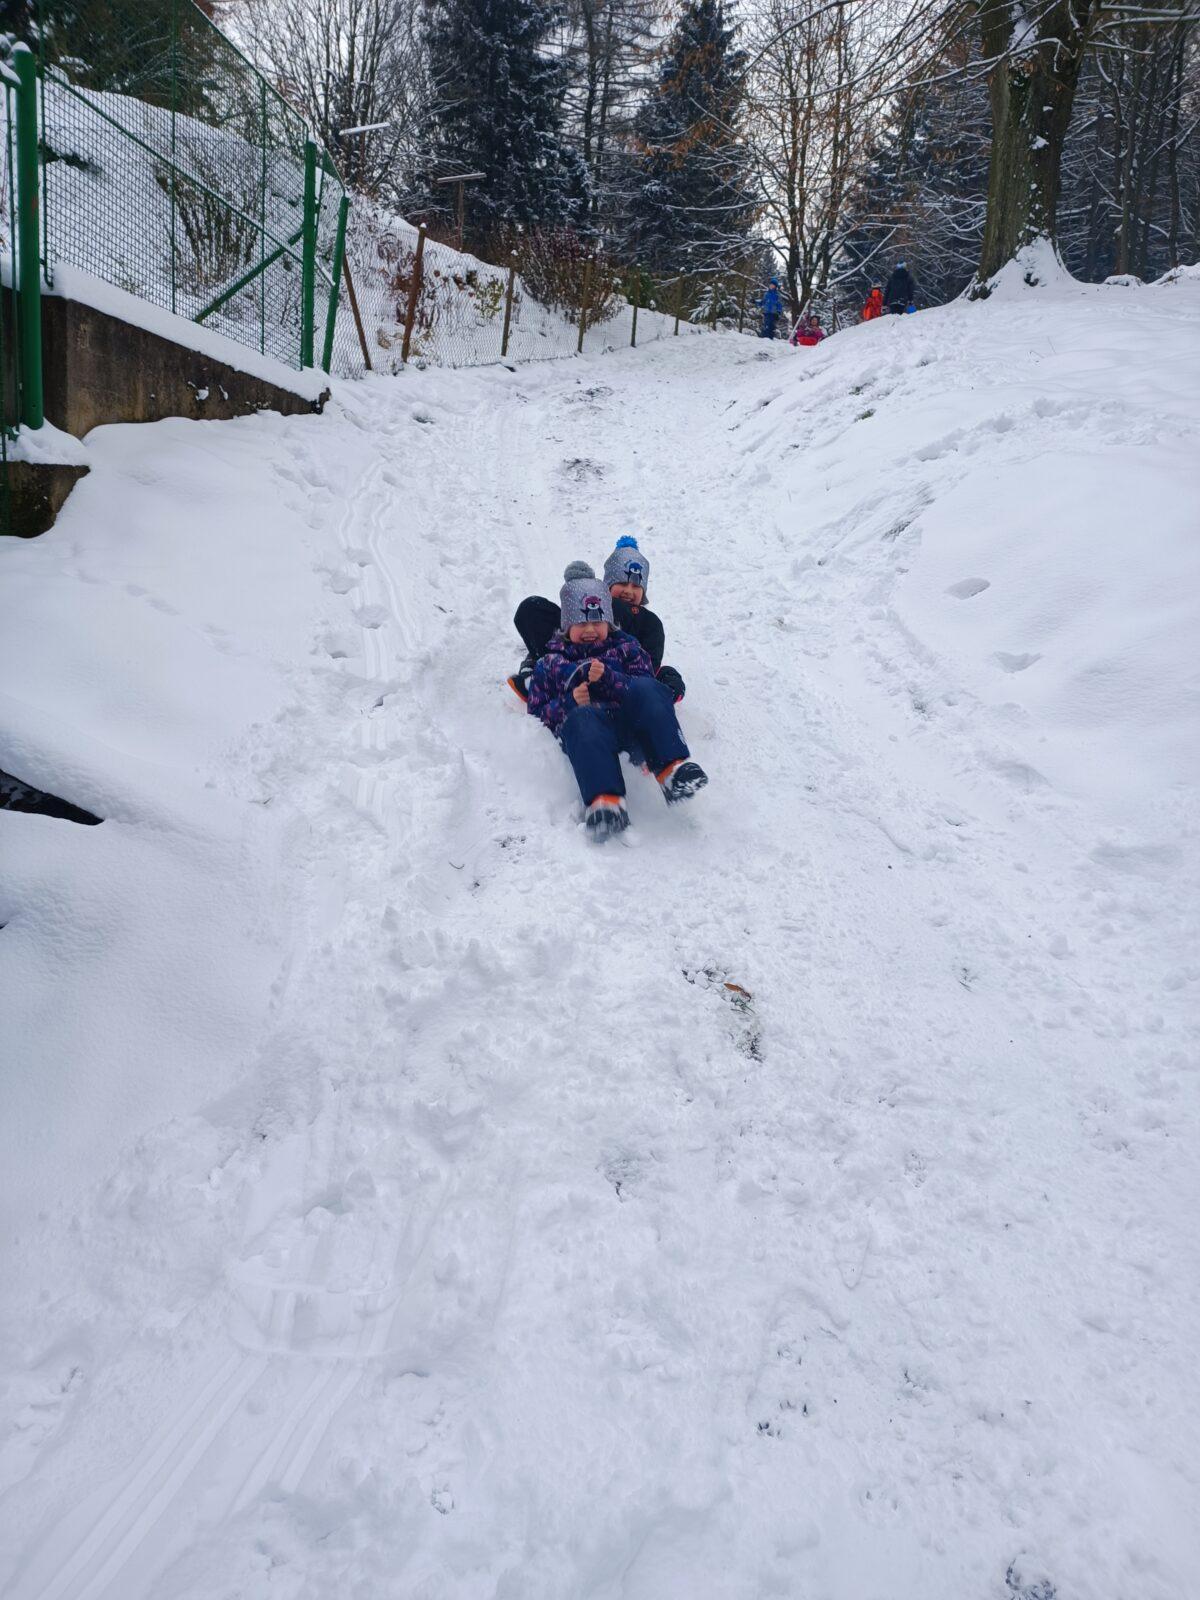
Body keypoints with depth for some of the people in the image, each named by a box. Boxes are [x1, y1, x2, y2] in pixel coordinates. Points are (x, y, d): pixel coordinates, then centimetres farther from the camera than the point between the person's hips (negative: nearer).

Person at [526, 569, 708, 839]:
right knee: (583, 719, -41)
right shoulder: (550, 662, 28)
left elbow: (645, 687, 11)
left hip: (628, 718, 2)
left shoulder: (625, 647, 28)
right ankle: (603, 800, -63)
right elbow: (537, 712, 19)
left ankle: (672, 768, -47)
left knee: (648, 690, -32)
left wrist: (609, 678, -7)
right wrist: (568, 702, -3)